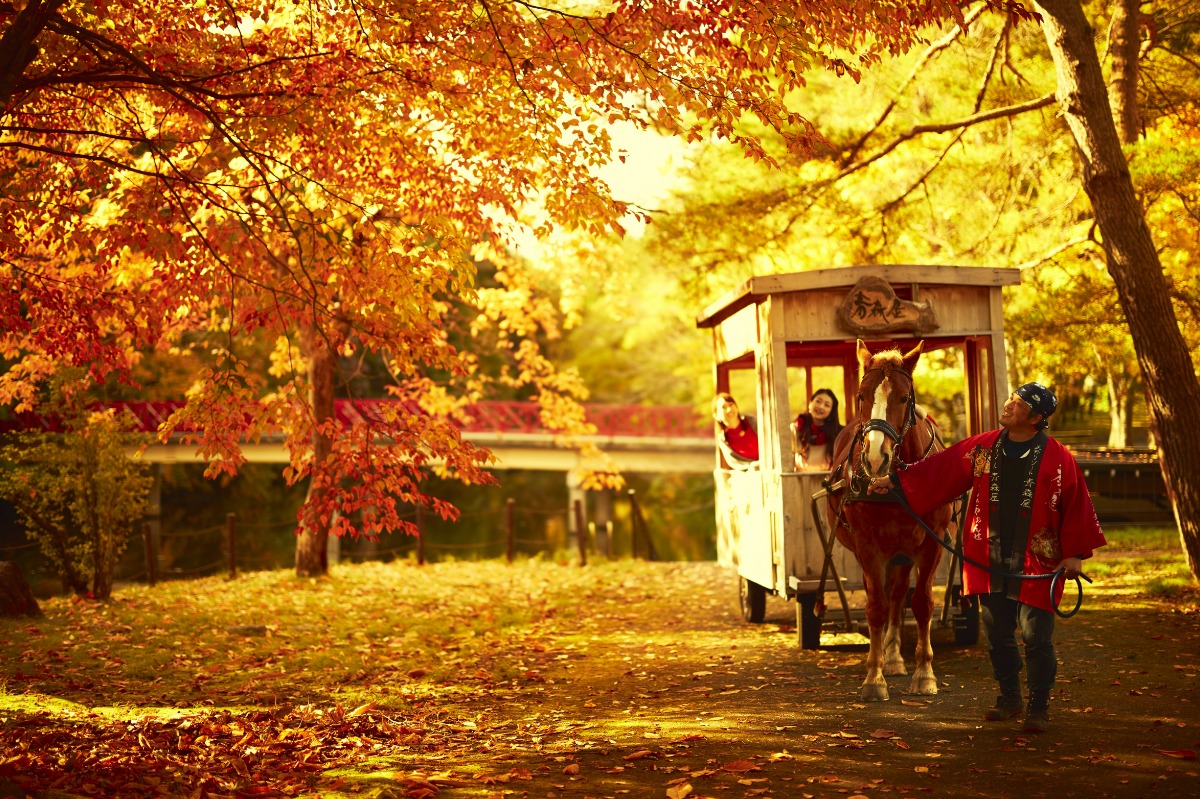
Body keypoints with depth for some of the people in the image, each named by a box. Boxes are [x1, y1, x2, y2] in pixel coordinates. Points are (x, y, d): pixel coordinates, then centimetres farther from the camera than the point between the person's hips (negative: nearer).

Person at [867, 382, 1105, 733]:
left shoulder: (1058, 458, -7)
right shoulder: (983, 448, 4)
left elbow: (1077, 507, -3)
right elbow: (939, 469, 7)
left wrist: (1076, 553, -6)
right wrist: (895, 480, 4)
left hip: (1035, 564, -4)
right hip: (990, 560, 4)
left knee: (1036, 637, -1)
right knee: (997, 633, 12)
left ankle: (1038, 707, 13)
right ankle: (1009, 698, 29)